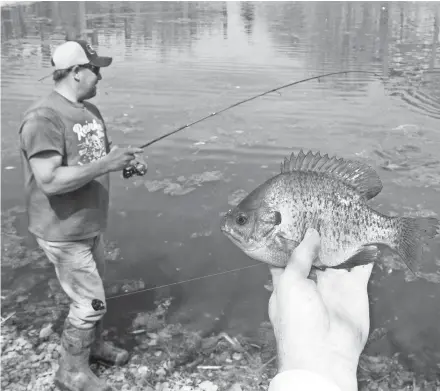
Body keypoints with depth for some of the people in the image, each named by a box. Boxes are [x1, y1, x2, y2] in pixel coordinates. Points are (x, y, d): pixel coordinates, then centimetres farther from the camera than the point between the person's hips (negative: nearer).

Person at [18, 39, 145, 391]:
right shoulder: (43, 117, -23)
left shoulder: (90, 110, 6)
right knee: (90, 302, 0)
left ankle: (93, 343, 45)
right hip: (63, 232, -8)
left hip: (91, 224, 8)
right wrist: (104, 165, -27)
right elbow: (49, 180, -29)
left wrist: (122, 156, -5)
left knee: (93, 292, 22)